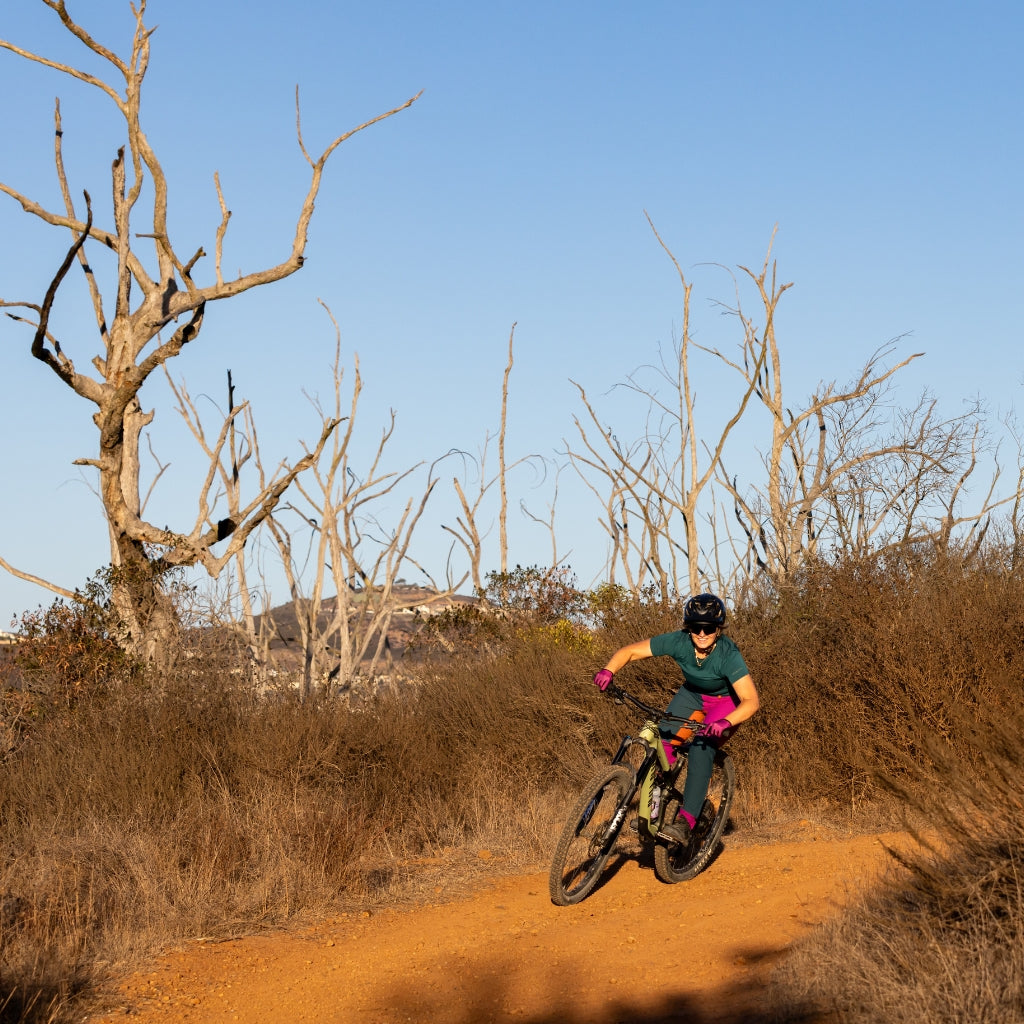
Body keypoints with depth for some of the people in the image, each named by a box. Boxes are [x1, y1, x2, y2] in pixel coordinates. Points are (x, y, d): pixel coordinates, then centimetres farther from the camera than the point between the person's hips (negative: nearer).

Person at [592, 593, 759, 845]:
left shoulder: (728, 654, -35)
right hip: (692, 693, 4)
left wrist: (725, 723, -60)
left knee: (702, 748, -27)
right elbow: (630, 651, -21)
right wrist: (608, 670, -40)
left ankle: (686, 822, -28)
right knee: (663, 739, -17)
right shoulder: (679, 642, -27)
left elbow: (751, 700, -42)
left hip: (726, 701, -4)